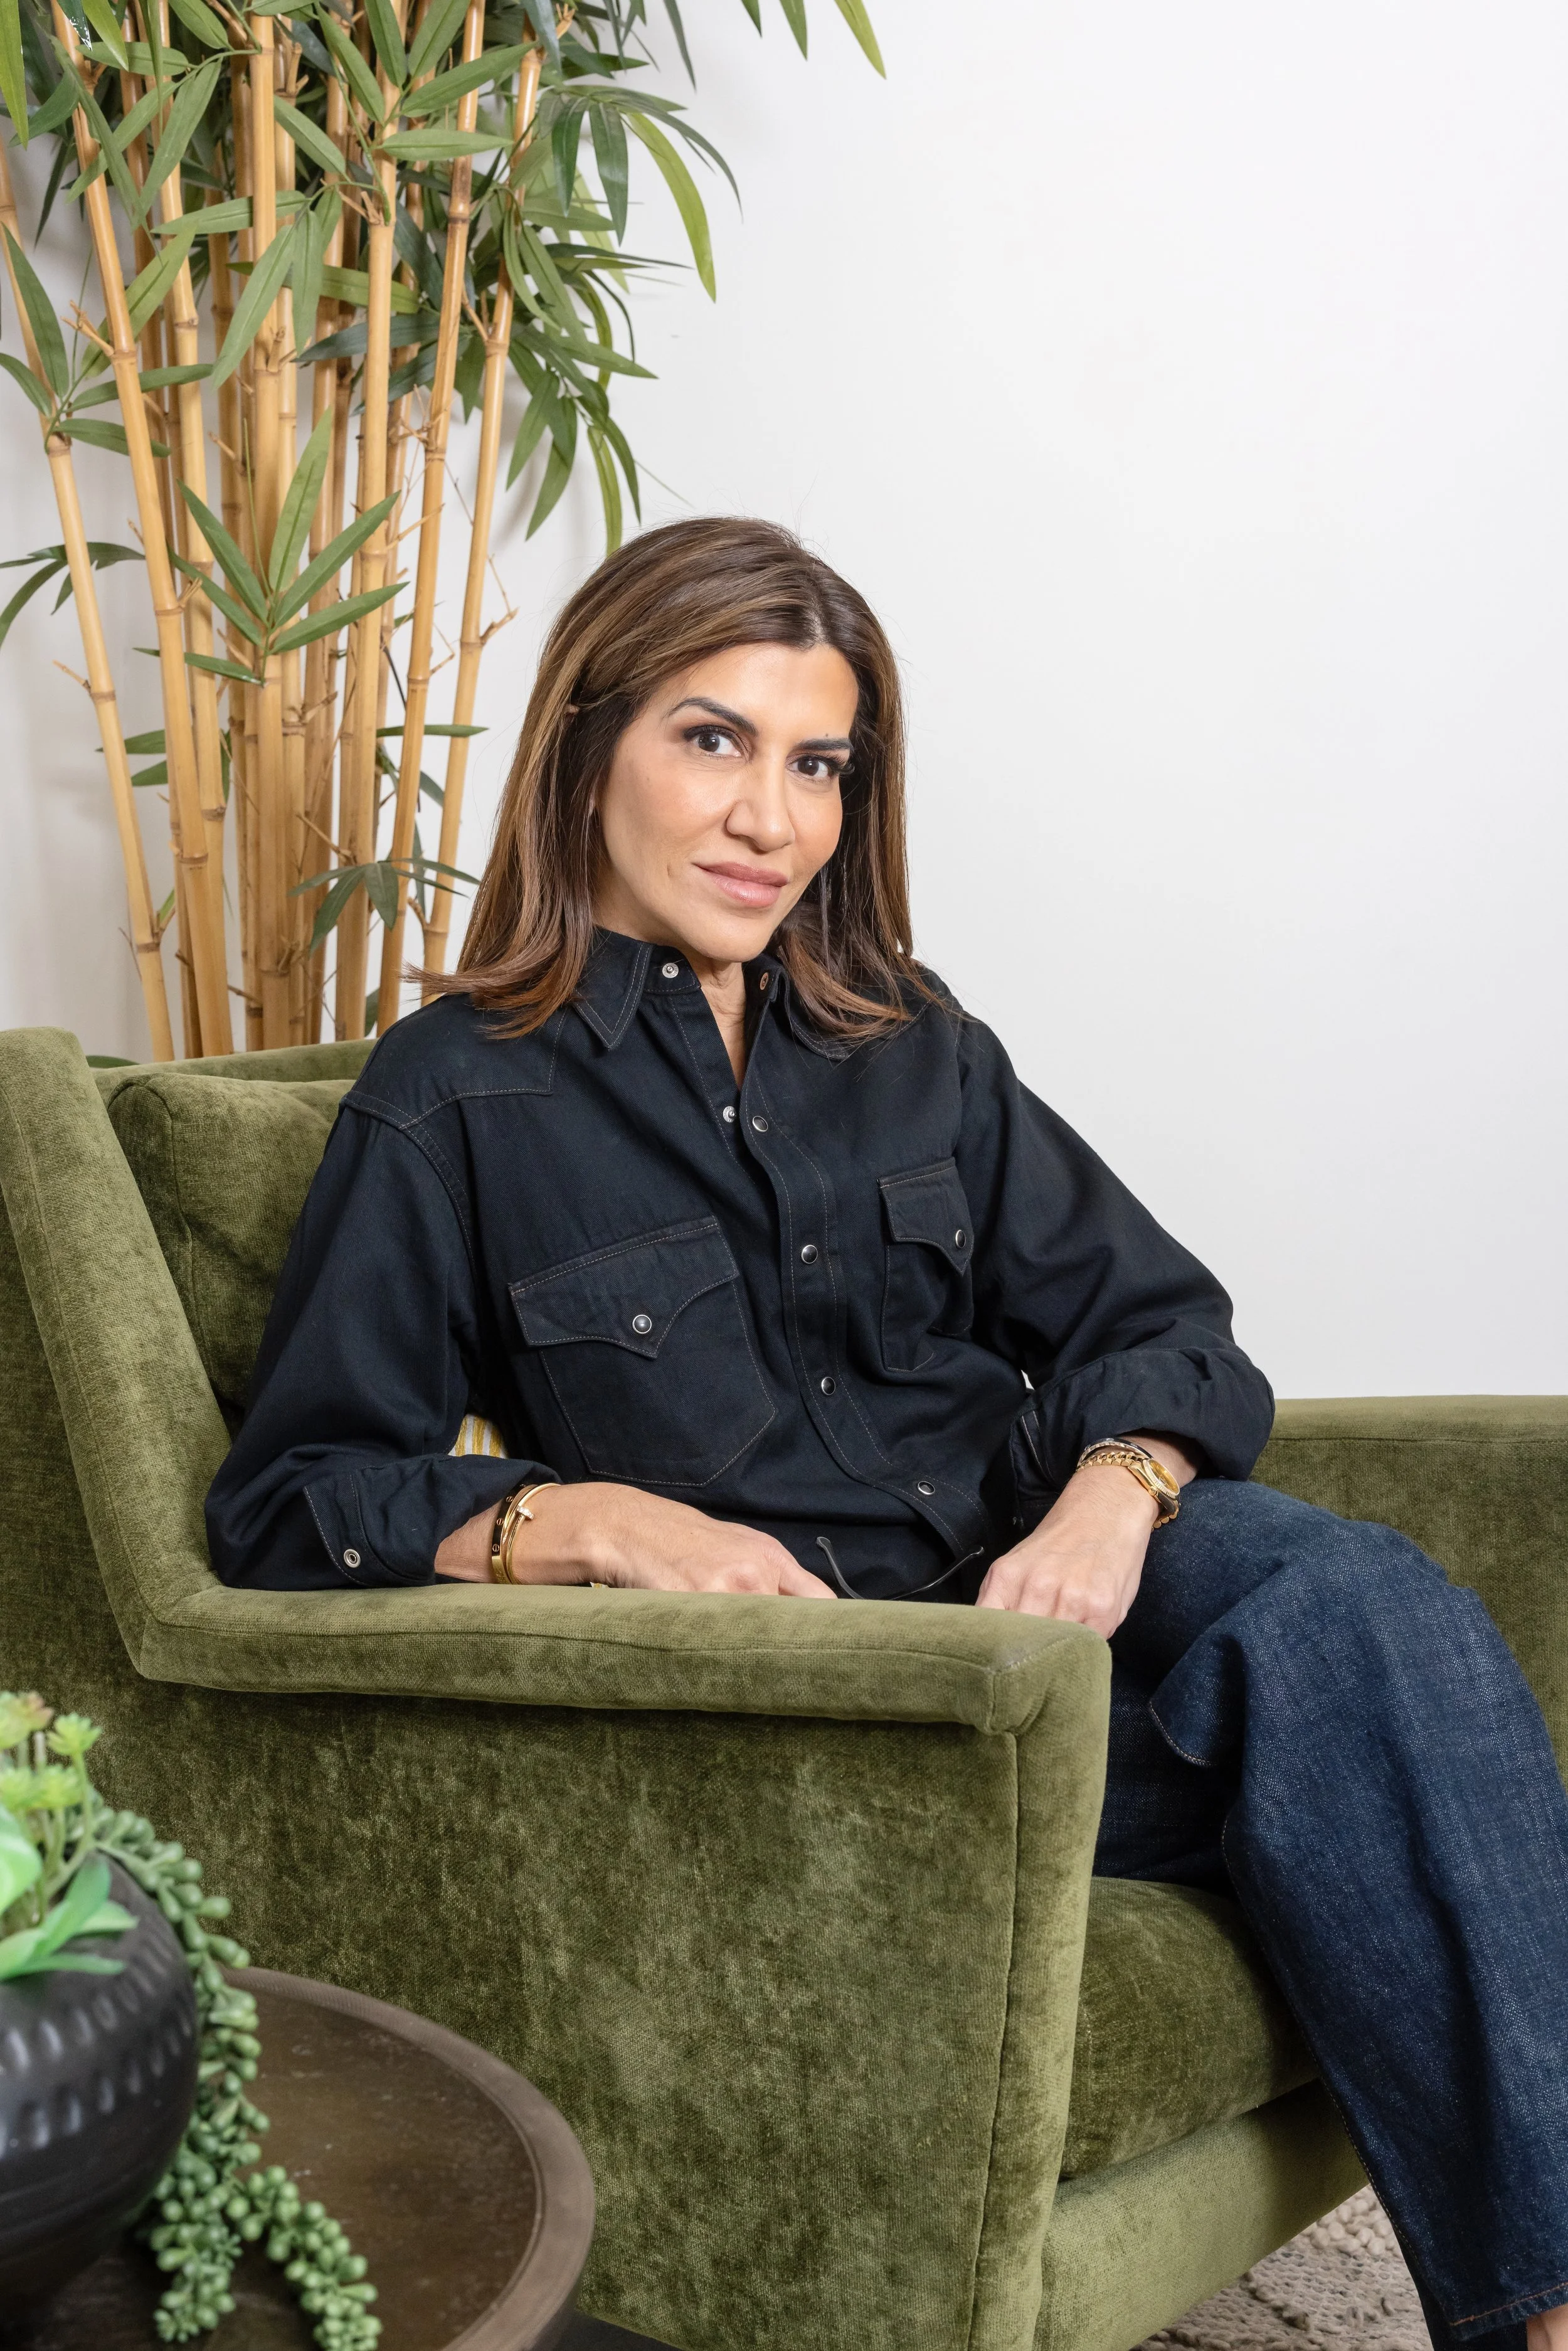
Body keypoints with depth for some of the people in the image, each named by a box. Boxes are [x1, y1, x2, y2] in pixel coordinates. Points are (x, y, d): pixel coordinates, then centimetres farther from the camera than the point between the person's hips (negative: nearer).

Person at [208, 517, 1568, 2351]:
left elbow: (1155, 1322, 11)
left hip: (1027, 1582, 5)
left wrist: (1108, 1507, -12)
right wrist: (598, 1523, -18)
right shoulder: (458, 1103, 2)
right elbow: (283, 1507, -2)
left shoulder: (910, 1050, 16)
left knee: (1360, 1599, -28)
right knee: (1327, 1725, -28)